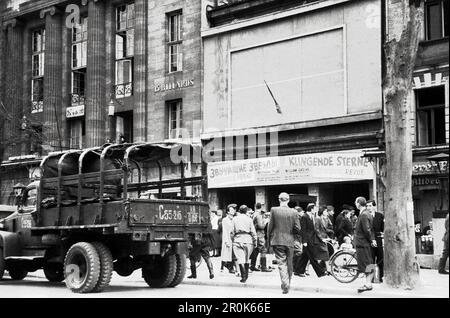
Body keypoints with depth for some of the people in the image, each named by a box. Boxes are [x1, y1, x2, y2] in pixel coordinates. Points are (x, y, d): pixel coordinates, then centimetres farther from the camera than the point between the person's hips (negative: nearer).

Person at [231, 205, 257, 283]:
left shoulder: (235, 219, 4)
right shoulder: (249, 219, 2)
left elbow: (232, 231, 4)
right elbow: (253, 232, 1)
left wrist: (232, 239, 15)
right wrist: (255, 241, 8)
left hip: (238, 239, -1)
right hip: (248, 239, 1)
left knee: (240, 259, -3)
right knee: (247, 258, 15)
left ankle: (243, 277, -12)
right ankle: (246, 276, 23)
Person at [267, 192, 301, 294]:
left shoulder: (274, 210, -7)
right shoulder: (294, 212, -4)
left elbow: (270, 226, -3)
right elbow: (297, 229, -2)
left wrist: (269, 239, 10)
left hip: (277, 241, -2)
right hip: (290, 241, 2)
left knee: (282, 263, -2)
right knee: (289, 264, 14)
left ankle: (285, 285, -16)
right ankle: (287, 285, 24)